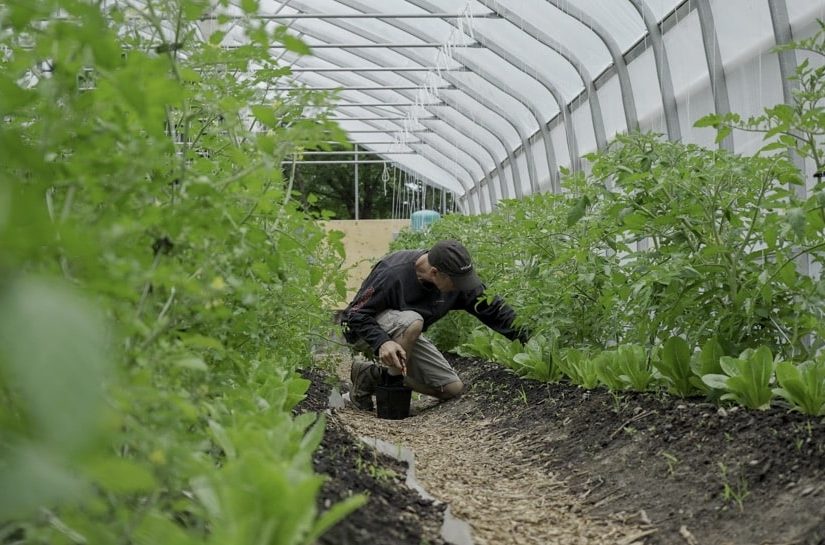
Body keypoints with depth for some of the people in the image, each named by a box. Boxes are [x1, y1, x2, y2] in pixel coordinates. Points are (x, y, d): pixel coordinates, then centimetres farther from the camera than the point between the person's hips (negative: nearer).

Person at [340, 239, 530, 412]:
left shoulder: (456, 277, -17)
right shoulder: (392, 273, -33)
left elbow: (490, 307, -10)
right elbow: (357, 313, -27)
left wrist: (523, 333, -19)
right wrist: (382, 342, -44)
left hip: (405, 333, 6)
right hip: (363, 330, -6)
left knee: (453, 389, 0)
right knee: (412, 321, -39)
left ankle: (375, 373, 6)